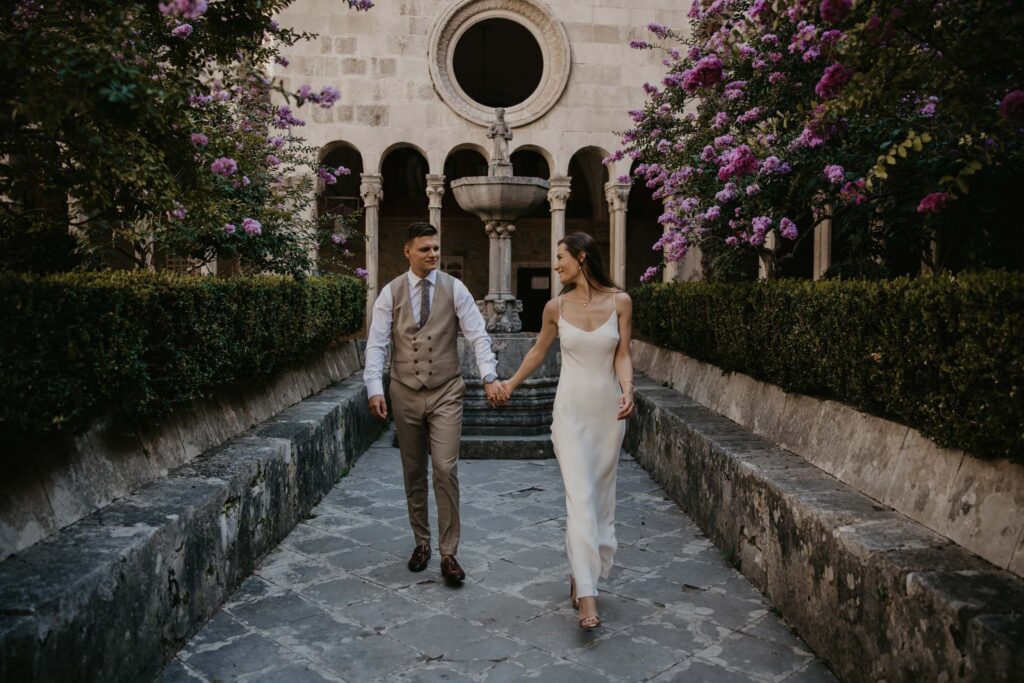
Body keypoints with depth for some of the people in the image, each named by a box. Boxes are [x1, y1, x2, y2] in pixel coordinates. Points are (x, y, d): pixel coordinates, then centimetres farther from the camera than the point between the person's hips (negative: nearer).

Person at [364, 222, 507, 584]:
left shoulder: (454, 289, -2)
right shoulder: (391, 293, 0)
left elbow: (477, 335, -7)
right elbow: (376, 343, -4)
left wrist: (489, 376, -21)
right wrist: (375, 388, -16)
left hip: (446, 394, -1)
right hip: (405, 394, 2)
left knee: (445, 470, -8)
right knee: (413, 473, 13)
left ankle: (448, 554, 4)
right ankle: (421, 542, 31)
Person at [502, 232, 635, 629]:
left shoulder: (620, 301, -2)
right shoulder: (557, 307, 0)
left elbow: (622, 355, -2)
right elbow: (538, 351, 15)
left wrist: (627, 390, -20)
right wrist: (511, 384, 25)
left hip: (609, 410, 1)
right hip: (571, 410, -1)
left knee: (601, 496, 10)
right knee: (580, 499, -8)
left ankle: (580, 574, 28)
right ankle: (587, 595, -6)